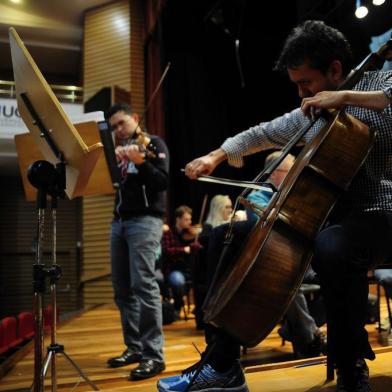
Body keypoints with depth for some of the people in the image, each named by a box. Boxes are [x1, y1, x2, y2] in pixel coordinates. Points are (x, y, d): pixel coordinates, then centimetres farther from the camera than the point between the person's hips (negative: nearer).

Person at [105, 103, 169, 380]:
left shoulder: (154, 143, 3)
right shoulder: (120, 150, 22)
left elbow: (163, 181, -10)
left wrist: (141, 162, -23)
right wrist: (113, 161, 1)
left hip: (145, 219, -7)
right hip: (120, 221, 7)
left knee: (143, 284, -15)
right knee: (123, 289, 7)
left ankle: (154, 355, -11)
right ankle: (134, 347, 17)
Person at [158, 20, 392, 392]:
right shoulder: (309, 115, 15)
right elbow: (263, 133, 25)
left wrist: (348, 97, -23)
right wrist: (216, 155, 14)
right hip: (322, 216, 7)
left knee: (331, 248, -42)